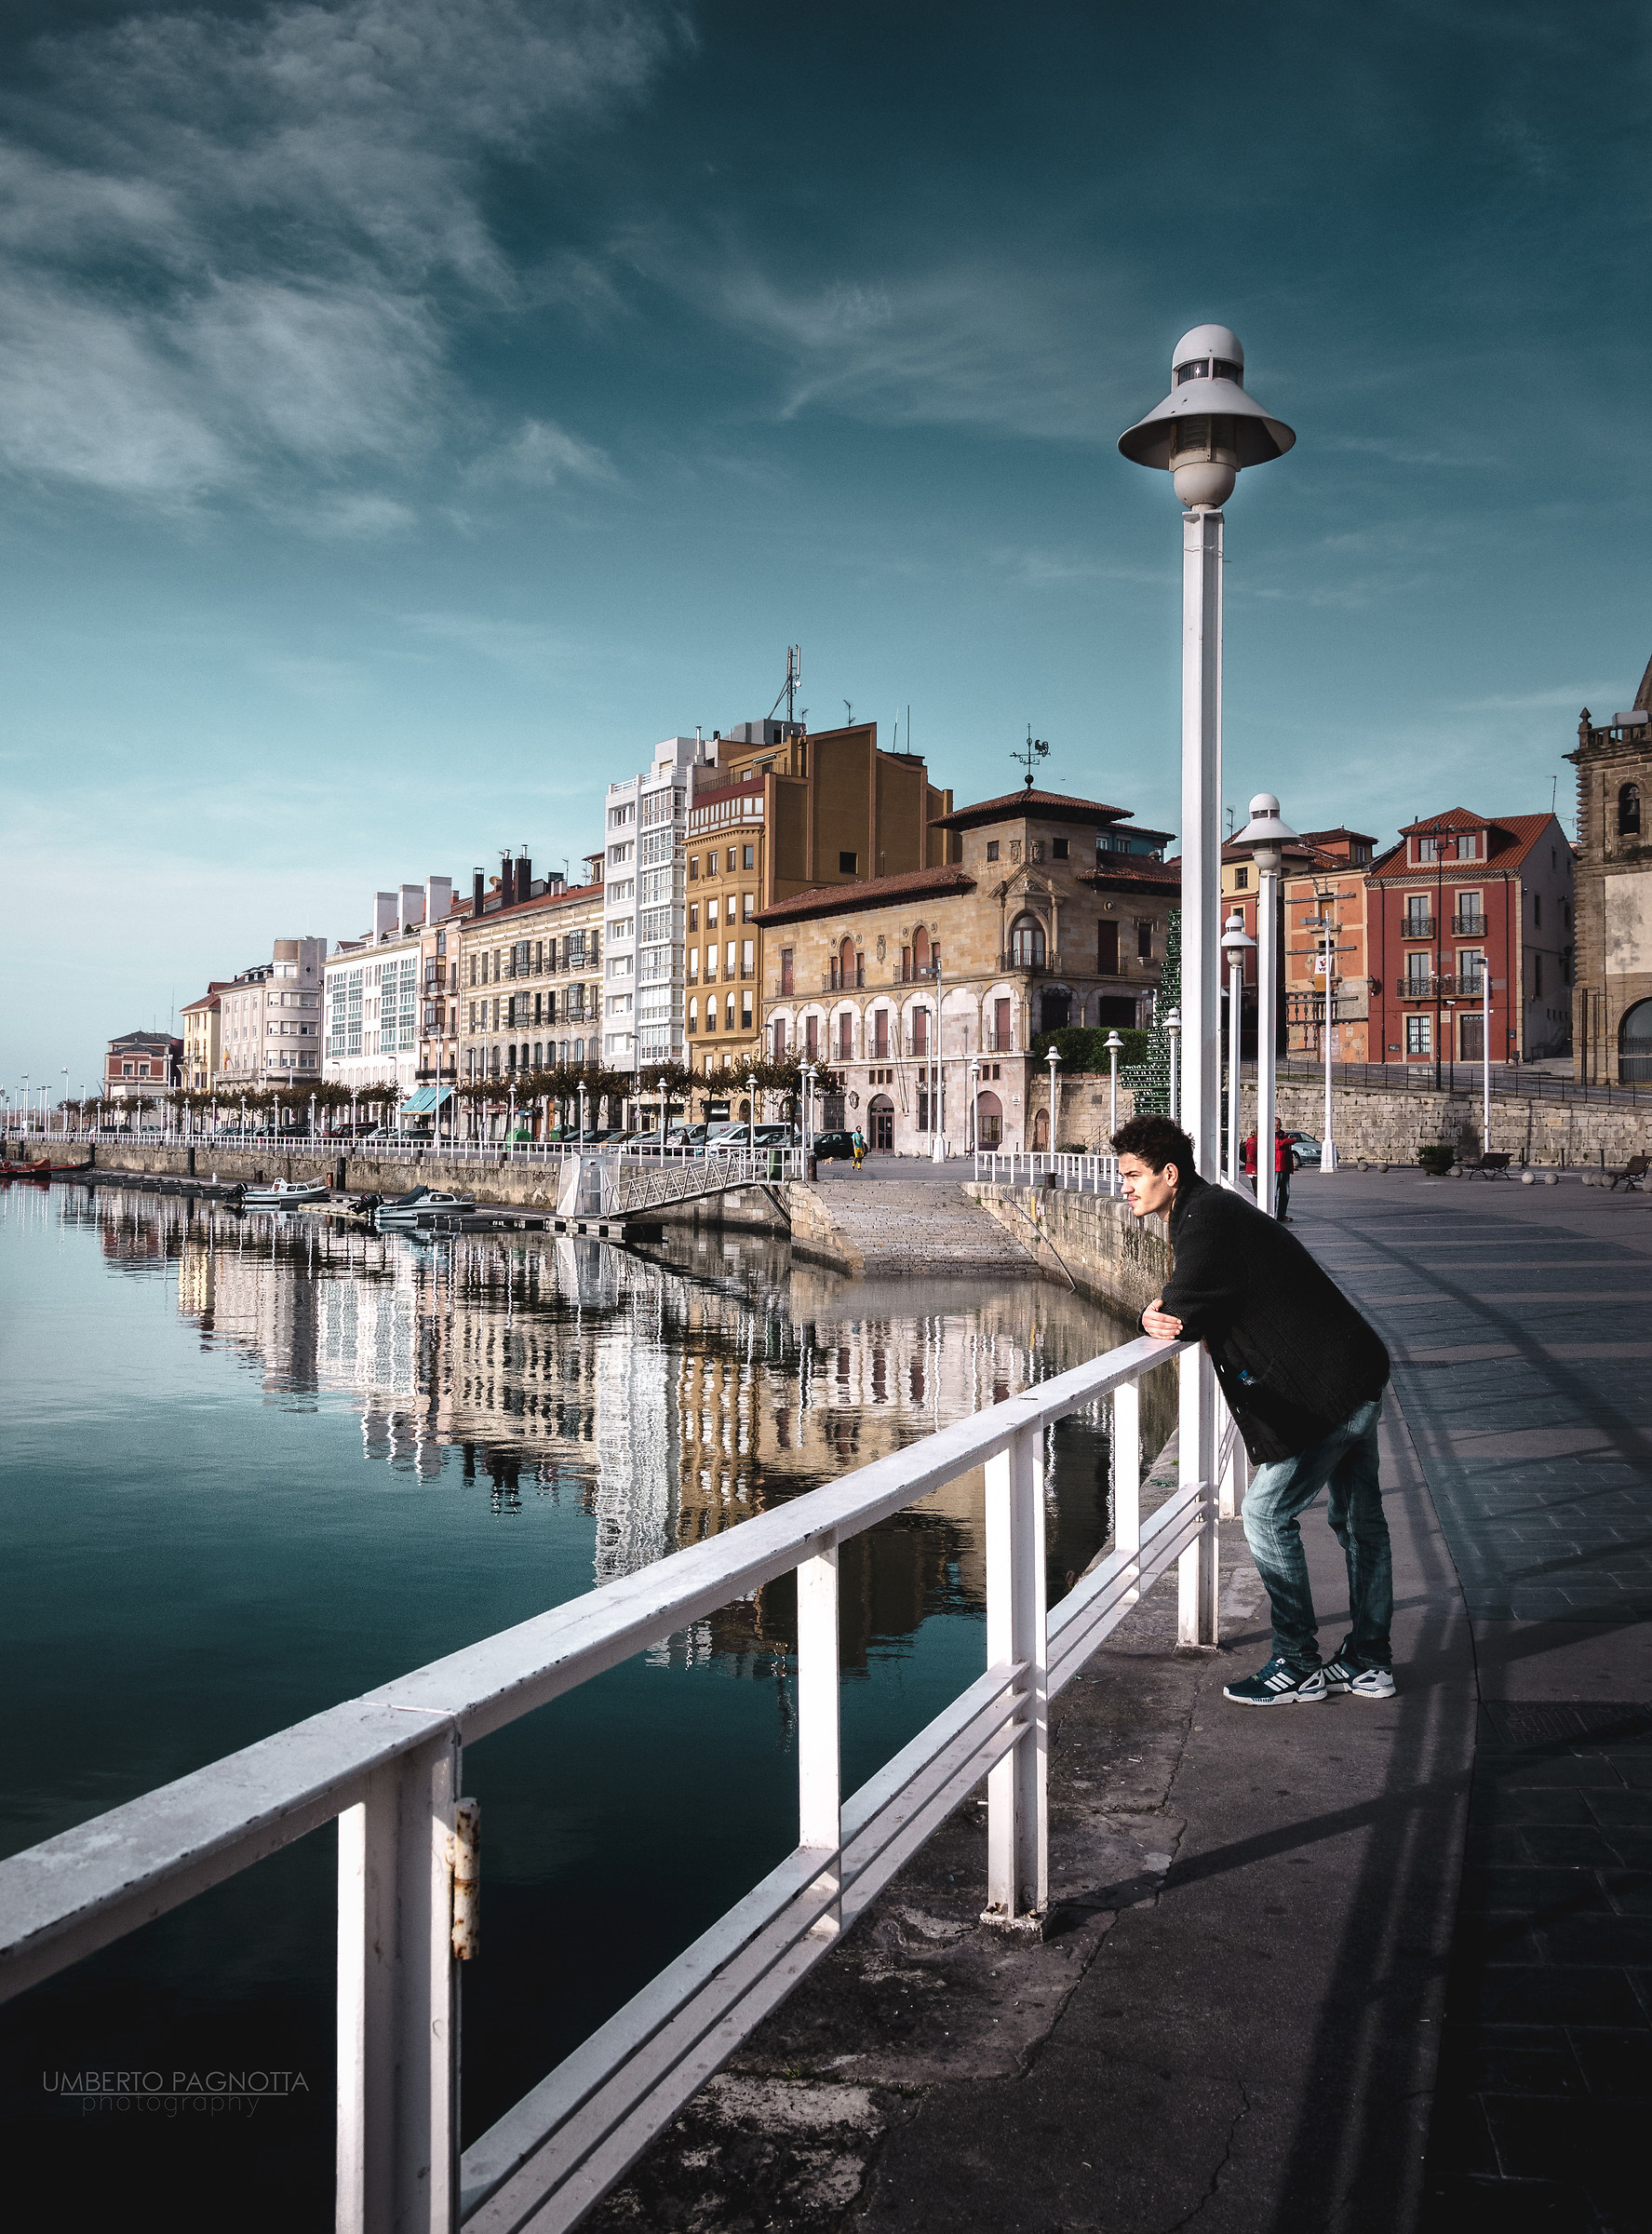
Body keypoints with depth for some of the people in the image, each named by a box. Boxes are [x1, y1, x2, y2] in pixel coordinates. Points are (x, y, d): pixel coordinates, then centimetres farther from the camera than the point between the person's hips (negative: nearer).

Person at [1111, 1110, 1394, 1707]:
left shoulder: (1205, 1217, -19)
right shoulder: (1212, 1206, 14)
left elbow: (1181, 1311, -24)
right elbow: (1206, 1307, 15)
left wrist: (1161, 1313, -2)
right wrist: (1165, 1315, -6)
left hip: (1325, 1390, -11)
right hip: (1357, 1377, 11)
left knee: (1268, 1517, -3)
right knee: (1359, 1520, 16)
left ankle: (1298, 1667, 7)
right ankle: (1369, 1662, 28)